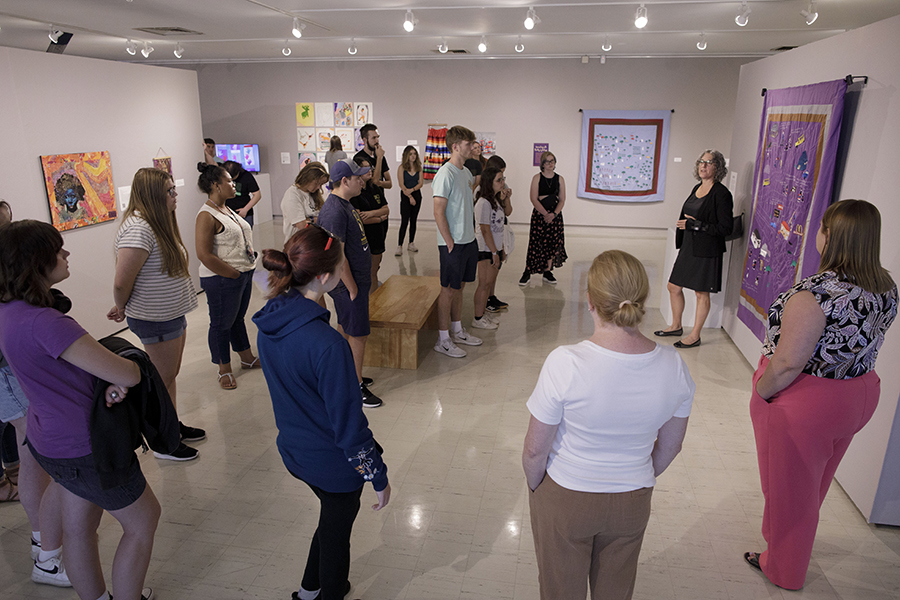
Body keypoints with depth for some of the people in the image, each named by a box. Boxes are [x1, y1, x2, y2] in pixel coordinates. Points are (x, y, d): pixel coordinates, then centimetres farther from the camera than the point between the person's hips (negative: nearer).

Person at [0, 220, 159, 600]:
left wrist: (113, 378, -11)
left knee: (78, 528, 24)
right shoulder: (42, 322, -32)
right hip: (84, 447, -9)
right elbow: (126, 374, -33)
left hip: (50, 438, 9)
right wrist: (129, 369, -8)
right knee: (142, 523, 12)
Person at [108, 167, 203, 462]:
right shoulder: (138, 229, -24)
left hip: (172, 313, 9)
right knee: (163, 379, 5)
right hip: (155, 320, -9)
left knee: (171, 374, 21)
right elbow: (122, 283, -24)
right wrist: (123, 309, -5)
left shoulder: (158, 222, 9)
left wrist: (126, 307, 15)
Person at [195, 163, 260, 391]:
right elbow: (204, 255, -23)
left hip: (244, 274, 9)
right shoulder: (207, 216, -18)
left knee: (238, 318, 22)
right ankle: (224, 370, 20)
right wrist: (233, 274, -17)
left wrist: (247, 269, 10)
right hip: (222, 280, -9)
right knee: (222, 324, 6)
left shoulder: (227, 209, 11)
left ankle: (247, 358, 37)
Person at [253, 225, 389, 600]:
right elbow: (348, 424, -26)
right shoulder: (326, 344, -34)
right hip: (332, 461, -8)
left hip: (293, 450, 8)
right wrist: (379, 477, -13)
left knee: (333, 518, 32)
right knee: (337, 532, 20)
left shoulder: (269, 321, -9)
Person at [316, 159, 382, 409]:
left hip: (358, 280, 10)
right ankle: (357, 388, 10)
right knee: (357, 335, -1)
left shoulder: (345, 204, 11)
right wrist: (352, 289, -20)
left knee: (351, 333, 19)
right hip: (348, 284, -10)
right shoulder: (334, 211, -22)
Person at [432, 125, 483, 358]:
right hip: (453, 244, -8)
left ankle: (457, 331, 30)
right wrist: (450, 243, -17)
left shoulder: (466, 172, 12)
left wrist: (472, 233, 14)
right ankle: (443, 339, 11)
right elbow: (439, 213, -19)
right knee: (449, 289, 0)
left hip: (469, 240, 8)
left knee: (459, 286, 17)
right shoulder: (445, 174, -16)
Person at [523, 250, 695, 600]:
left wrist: (535, 488, 2)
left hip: (564, 499, -3)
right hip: (632, 504, 4)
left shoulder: (565, 364, -30)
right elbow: (669, 447, -2)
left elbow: (535, 450, -19)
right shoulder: (673, 368, -18)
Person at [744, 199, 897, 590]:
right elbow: (863, 346, 8)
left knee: (789, 490, 14)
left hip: (804, 407, -8)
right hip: (857, 396, 8)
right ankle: (789, 546, 52)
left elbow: (787, 364, -29)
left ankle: (783, 570, 35)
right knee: (814, 483, 28)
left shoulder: (816, 293, -30)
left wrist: (759, 394, -14)